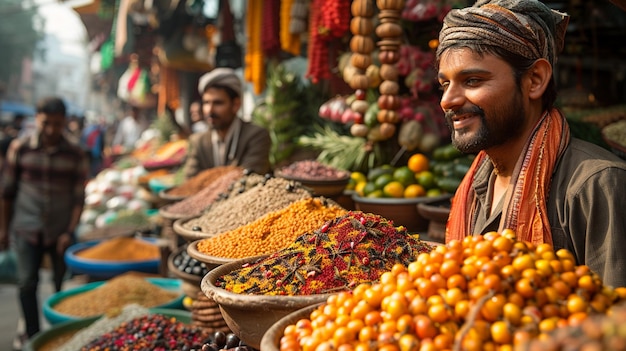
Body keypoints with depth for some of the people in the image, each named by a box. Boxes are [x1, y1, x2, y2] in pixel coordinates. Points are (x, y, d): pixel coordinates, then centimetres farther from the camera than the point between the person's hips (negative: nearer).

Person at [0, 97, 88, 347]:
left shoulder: (75, 155, -3)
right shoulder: (20, 148, -2)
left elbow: (78, 197, -1)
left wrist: (69, 232, -7)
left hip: (61, 231, 0)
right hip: (27, 229, 0)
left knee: (64, 286, 7)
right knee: (27, 283, -2)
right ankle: (32, 335, 13)